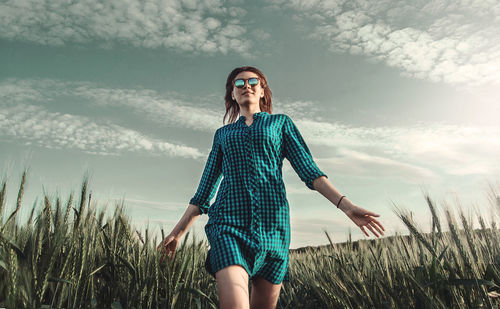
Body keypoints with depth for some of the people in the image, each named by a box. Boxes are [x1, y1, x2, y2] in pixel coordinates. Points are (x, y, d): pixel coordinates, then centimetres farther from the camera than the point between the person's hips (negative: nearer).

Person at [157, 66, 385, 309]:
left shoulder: (281, 122, 17)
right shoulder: (222, 134, 21)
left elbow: (308, 169, 5)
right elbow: (205, 189, 20)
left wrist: (346, 205, -9)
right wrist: (177, 232, 16)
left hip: (272, 224, 0)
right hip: (229, 222, 0)